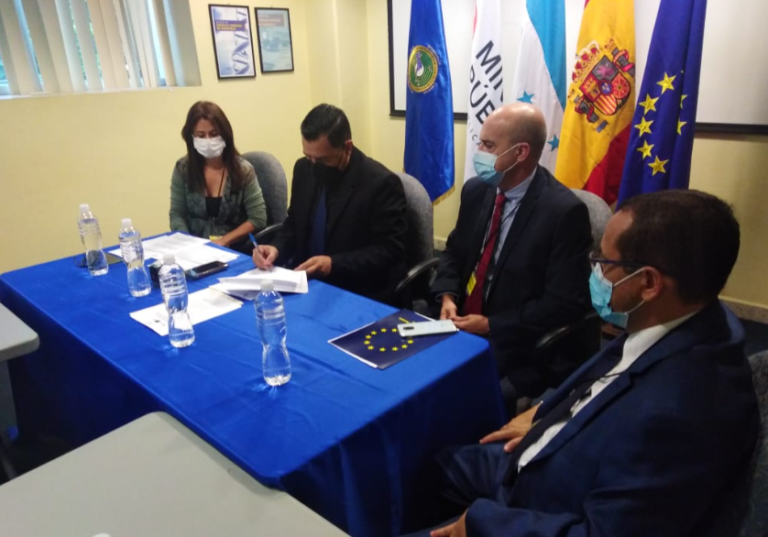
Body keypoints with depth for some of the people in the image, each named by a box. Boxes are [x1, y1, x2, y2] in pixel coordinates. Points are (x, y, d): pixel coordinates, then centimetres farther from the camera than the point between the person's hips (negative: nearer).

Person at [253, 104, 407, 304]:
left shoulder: (381, 183, -17)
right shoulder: (304, 169, 1)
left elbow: (390, 250, -15)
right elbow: (294, 225, 13)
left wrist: (334, 264, -24)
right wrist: (277, 248, -9)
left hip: (358, 294, -7)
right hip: (304, 281, 7)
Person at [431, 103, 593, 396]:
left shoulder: (564, 211, -17)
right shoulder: (476, 190, 2)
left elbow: (565, 304, -17)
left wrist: (491, 325, -17)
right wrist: (447, 296, -5)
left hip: (511, 344, -6)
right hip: (460, 323, 6)